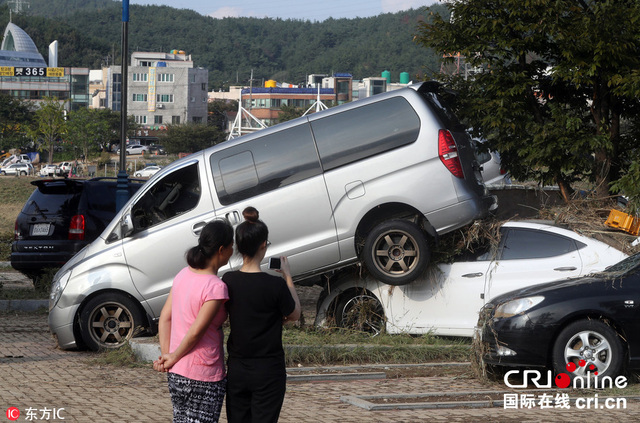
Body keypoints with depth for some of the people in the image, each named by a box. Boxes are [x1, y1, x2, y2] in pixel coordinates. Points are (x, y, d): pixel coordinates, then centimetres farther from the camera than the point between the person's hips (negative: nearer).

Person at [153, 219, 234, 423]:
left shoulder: (183, 275, 3)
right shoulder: (216, 288, -21)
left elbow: (165, 318, 4)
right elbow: (196, 331, -21)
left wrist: (166, 355, 1)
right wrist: (173, 358, -8)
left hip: (176, 374, 8)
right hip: (204, 378, -8)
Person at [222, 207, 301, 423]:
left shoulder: (228, 281, -4)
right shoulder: (275, 285, -17)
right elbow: (294, 315, 1)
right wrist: (287, 276, 7)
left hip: (236, 370, 4)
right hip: (268, 372, -4)